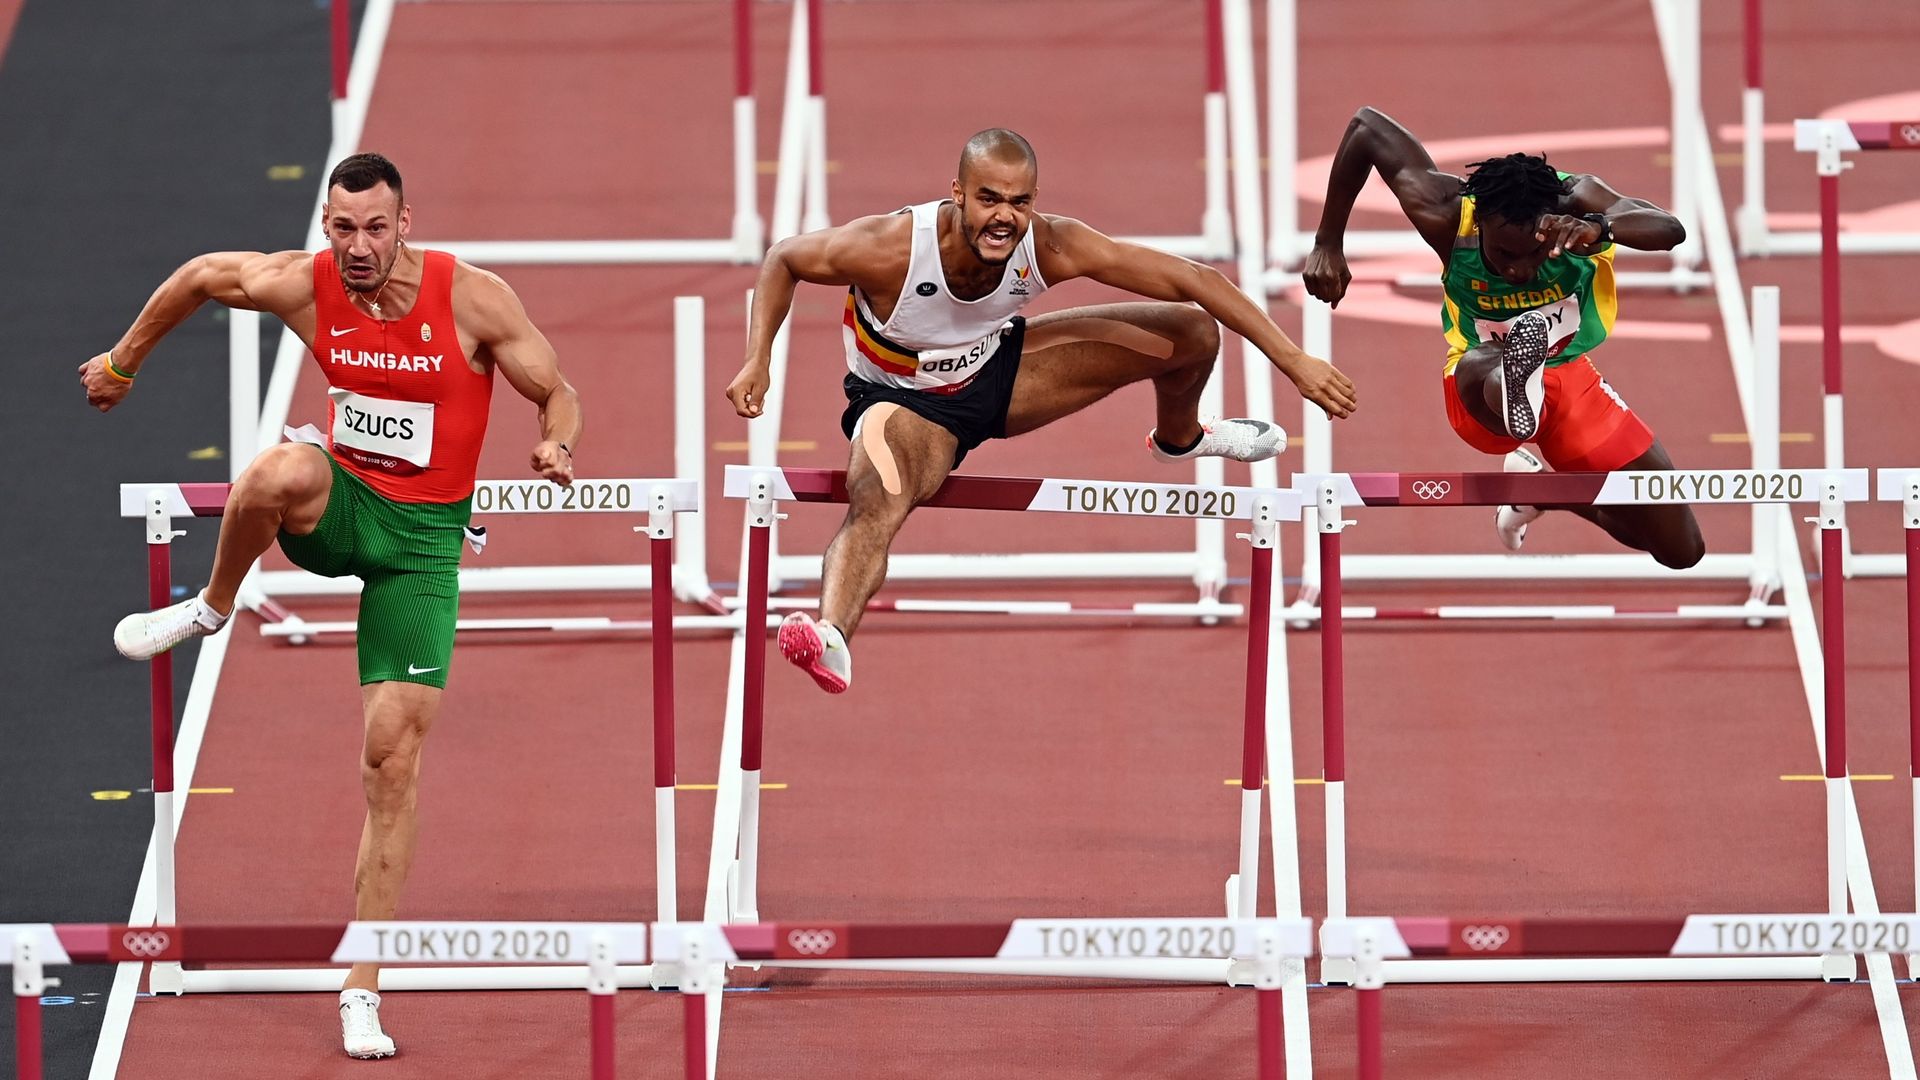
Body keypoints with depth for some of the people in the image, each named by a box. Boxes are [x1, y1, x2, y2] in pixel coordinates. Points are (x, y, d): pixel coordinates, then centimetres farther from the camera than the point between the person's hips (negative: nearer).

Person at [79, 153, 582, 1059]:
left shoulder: (473, 300, -16)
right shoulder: (302, 287, -11)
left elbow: (557, 392, -6)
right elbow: (201, 276, 8)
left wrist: (557, 448, -29)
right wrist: (123, 359, 19)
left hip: (422, 539, -1)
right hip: (339, 507, 1)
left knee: (393, 763, -7)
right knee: (279, 472, -39)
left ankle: (361, 993, 0)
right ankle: (210, 609, -7)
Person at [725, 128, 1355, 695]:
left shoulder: (1051, 247, -27)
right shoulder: (890, 247, -35)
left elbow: (1190, 280, -20)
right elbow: (783, 261, -14)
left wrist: (1295, 363, -21)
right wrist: (757, 360, -27)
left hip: (997, 371, 4)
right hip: (906, 400, -4)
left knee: (1192, 334, 2)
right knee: (876, 502, -40)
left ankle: (1179, 437, 38)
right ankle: (831, 635, -63)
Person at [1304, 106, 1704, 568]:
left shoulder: (1578, 201, -28)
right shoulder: (1447, 214, -27)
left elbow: (1670, 230, -46)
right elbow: (1367, 126, -13)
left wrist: (1599, 228, -66)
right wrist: (1328, 244, -7)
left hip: (1569, 377, 3)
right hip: (1482, 384, -3)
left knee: (1682, 551, 9)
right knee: (1483, 369, -43)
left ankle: (1540, 489, 29)